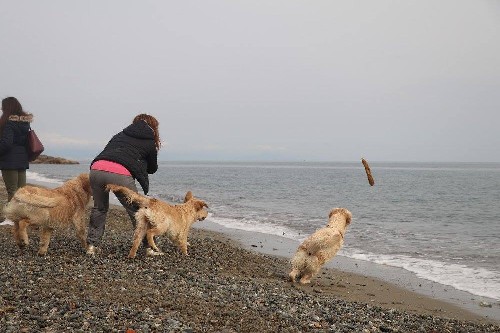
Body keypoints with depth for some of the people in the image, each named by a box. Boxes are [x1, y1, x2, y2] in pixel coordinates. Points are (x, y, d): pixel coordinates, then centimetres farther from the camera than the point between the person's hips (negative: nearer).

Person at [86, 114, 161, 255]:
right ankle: (149, 247, 14)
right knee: (136, 211, 11)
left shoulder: (119, 135, 29)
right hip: (120, 175, -4)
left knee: (99, 208, 25)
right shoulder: (149, 142, 18)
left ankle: (91, 245, 24)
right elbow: (152, 168, 28)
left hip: (96, 169, 4)